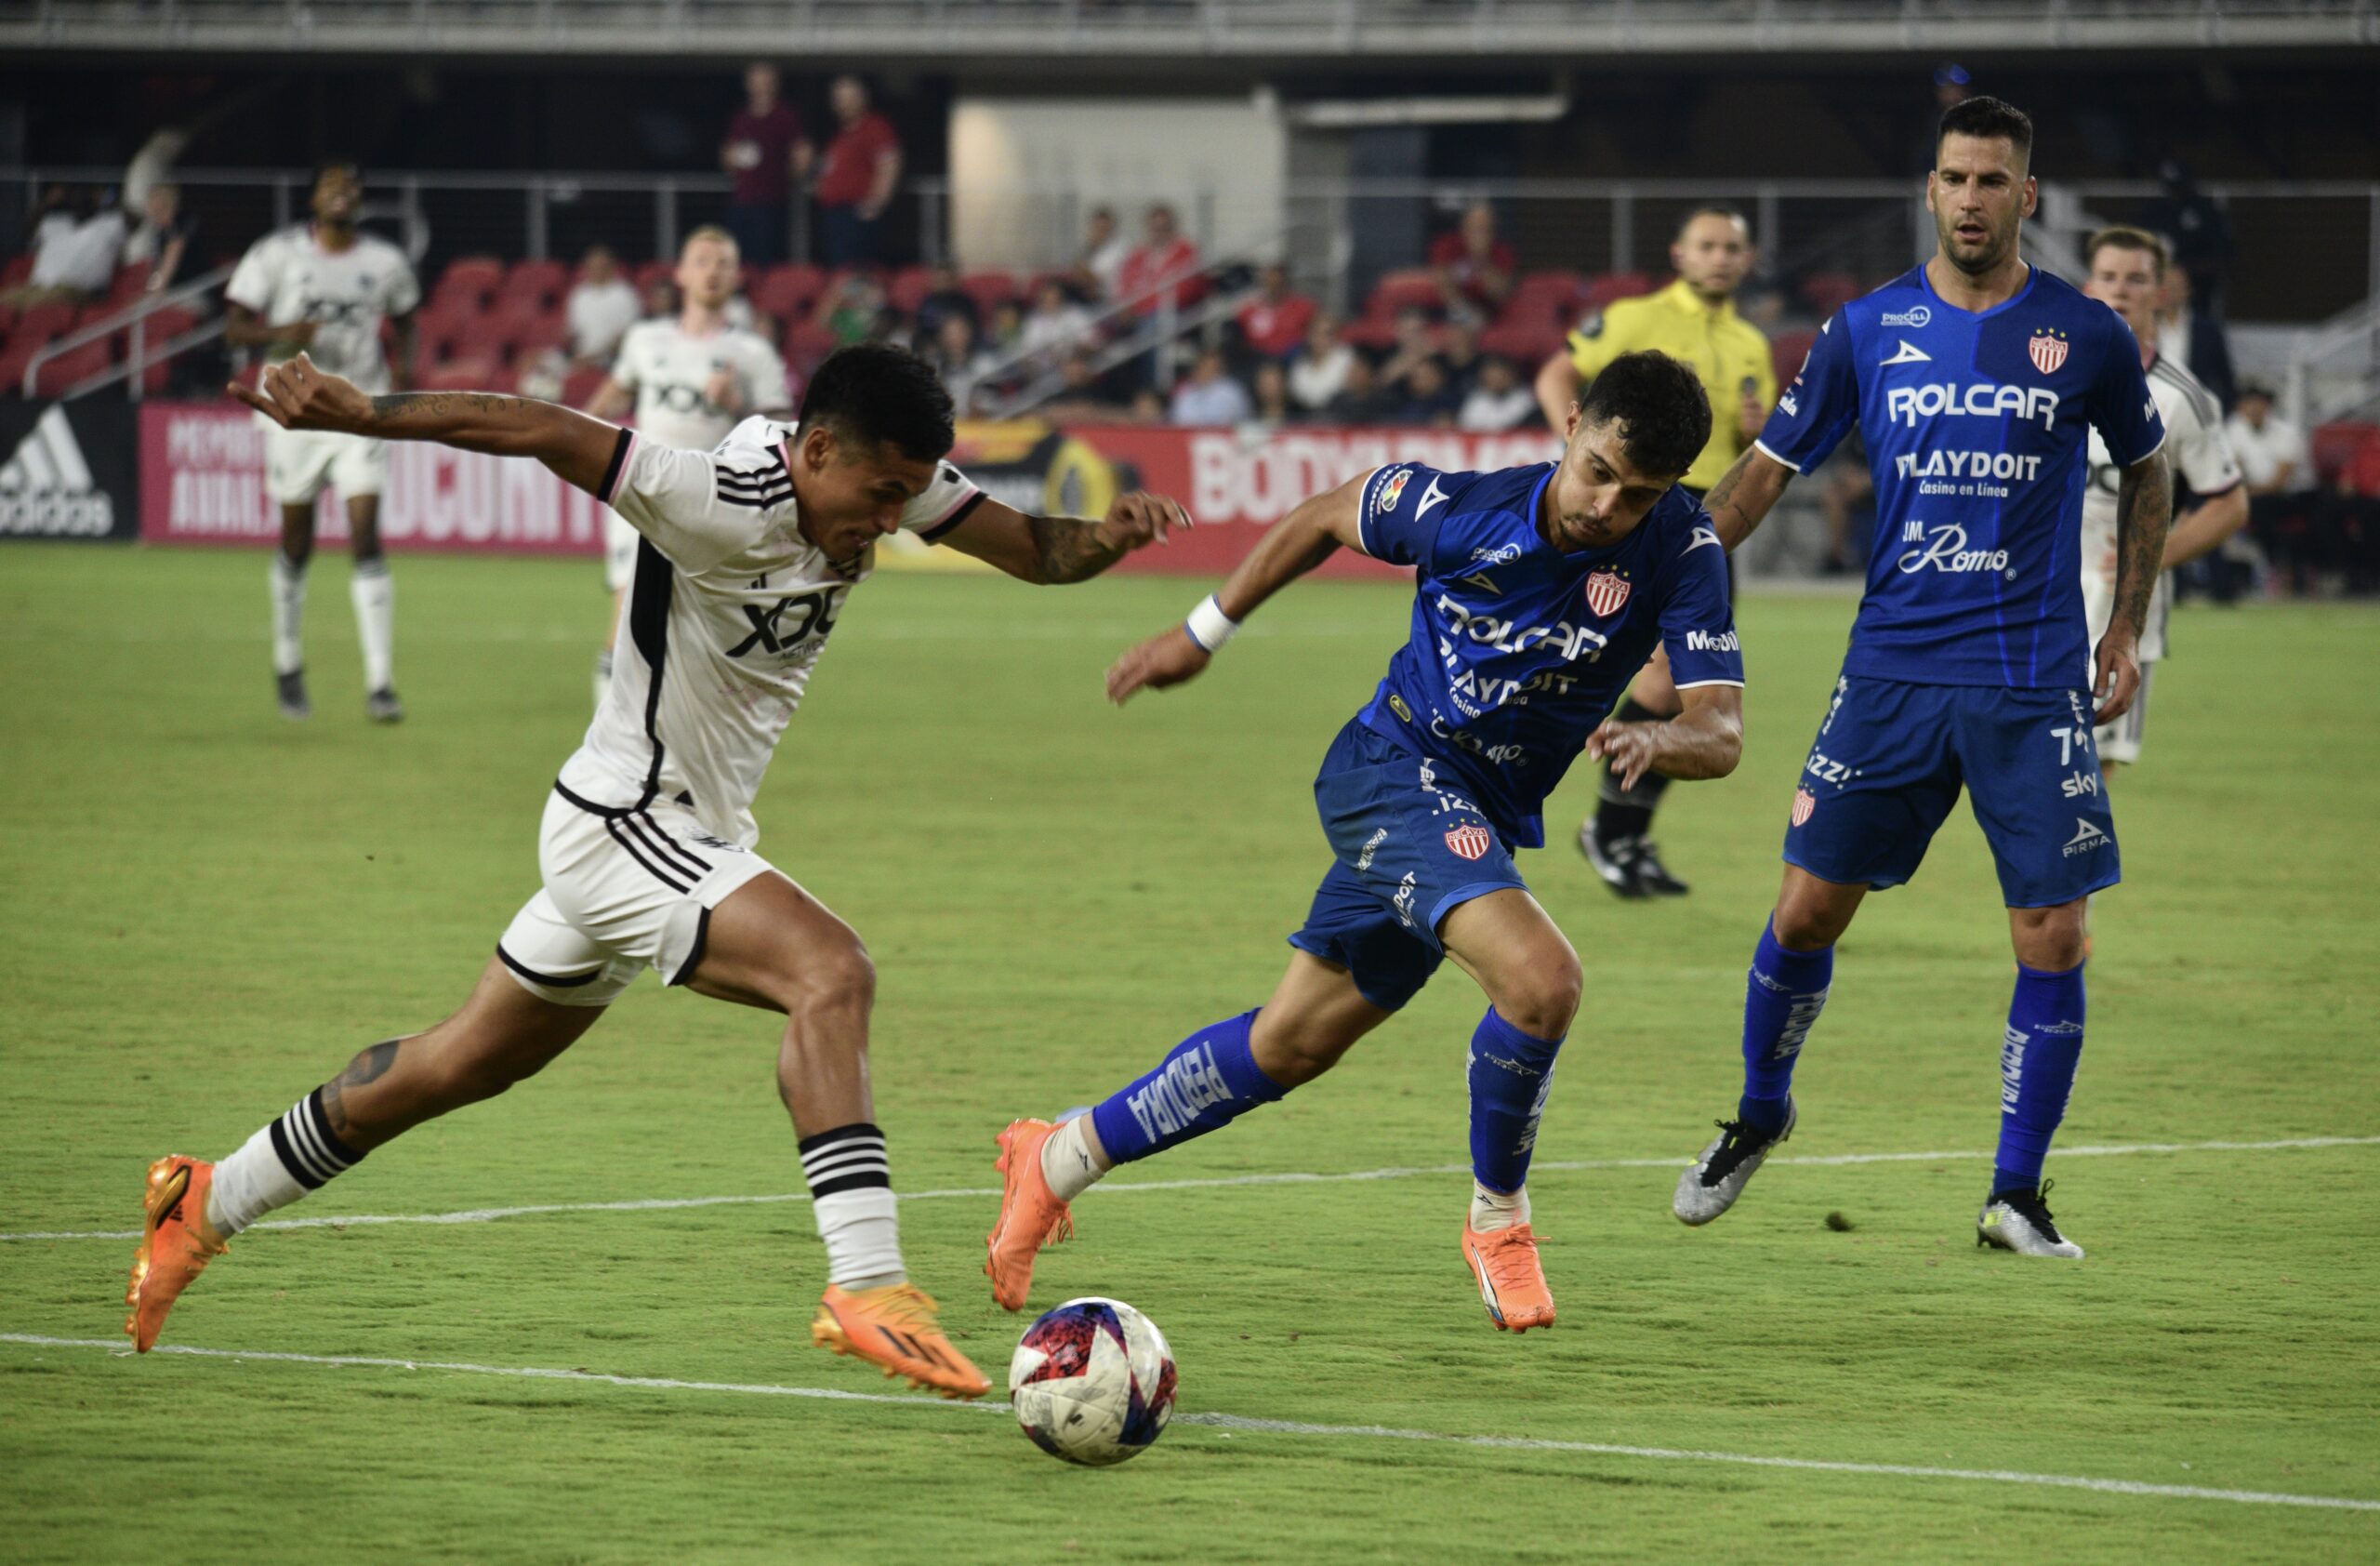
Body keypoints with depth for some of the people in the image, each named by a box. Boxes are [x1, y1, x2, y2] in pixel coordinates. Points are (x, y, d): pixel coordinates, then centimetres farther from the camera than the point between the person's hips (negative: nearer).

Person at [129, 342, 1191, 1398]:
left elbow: (1034, 549, 0)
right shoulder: (722, 504, -27)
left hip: (695, 838, 9)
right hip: (622, 825, -9)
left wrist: (1107, 536, -22)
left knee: (469, 1063, 20)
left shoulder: (887, 479, -4)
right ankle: (866, 1290, -32)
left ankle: (209, 1203, 34)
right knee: (831, 973, -28)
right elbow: (537, 431, -27)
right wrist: (359, 415, -31)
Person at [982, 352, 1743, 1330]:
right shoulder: (1457, 510, -19)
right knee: (1541, 979, -28)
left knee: (1291, 1045, 15)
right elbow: (1327, 517, 3)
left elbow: (1723, 734, -20)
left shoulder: (1678, 551, -16)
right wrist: (1201, 635, 11)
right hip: (1393, 766, -4)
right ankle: (1497, 1221, -4)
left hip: (1487, 817, 5)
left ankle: (1058, 1160, 33)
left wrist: (1657, 738, -44)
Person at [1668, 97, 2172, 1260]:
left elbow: (2145, 474, 16)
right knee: (1808, 907, 2)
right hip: (1892, 671, 1)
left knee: (2053, 937, -6)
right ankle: (1758, 1118, 28)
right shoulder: (1869, 329, 2)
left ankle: (2016, 1197, 6)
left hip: (2034, 684, -1)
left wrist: (2127, 626, 11)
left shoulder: (2085, 337, 0)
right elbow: (1768, 468, 9)